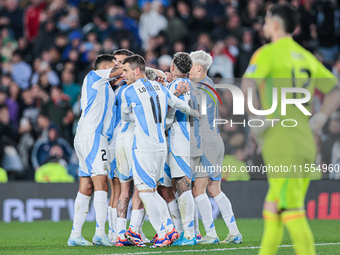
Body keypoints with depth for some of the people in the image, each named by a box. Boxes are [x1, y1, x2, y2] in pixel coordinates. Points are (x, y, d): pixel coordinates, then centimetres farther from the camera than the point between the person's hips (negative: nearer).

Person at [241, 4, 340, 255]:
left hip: (283, 142, -8)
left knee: (291, 210, -9)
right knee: (272, 209, 15)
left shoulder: (268, 53, -4)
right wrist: (319, 119, 11)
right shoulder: (307, 57, 17)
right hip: (306, 142, 8)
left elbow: (247, 85, -21)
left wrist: (256, 118, -12)